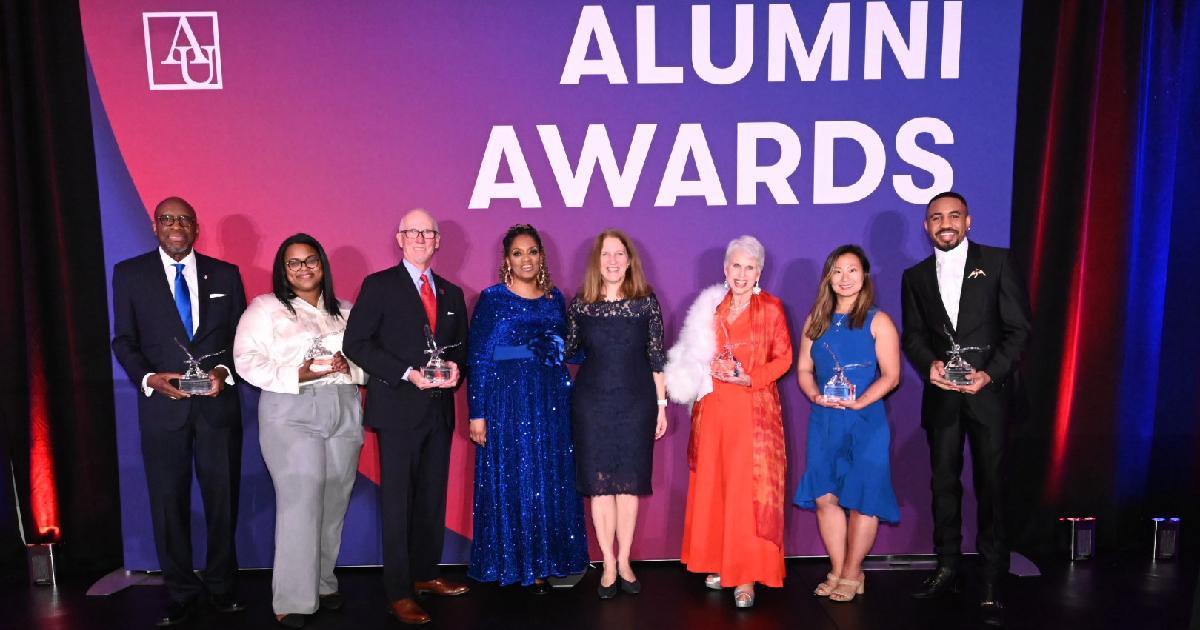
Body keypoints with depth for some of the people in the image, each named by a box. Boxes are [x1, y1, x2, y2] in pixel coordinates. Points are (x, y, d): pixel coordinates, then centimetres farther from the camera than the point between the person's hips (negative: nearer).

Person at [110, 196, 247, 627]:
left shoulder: (226, 274, 7)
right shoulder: (129, 274, 5)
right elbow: (124, 340, 4)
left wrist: (225, 371, -11)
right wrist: (149, 377, -13)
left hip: (218, 403, 1)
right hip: (162, 406, 0)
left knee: (222, 499, 8)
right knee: (169, 503, 6)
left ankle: (221, 586, 25)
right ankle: (181, 592, 20)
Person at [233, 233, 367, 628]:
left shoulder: (345, 311, 16)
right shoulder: (265, 308, 3)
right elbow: (247, 362, -7)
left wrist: (349, 366, -9)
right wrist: (297, 375, -18)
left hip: (345, 413, 4)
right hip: (291, 414, -4)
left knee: (334, 503, 7)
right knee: (300, 503, -9)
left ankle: (322, 584, 22)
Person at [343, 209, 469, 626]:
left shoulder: (452, 293, 14)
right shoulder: (379, 285, -1)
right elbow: (355, 343, -9)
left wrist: (455, 367, -6)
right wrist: (407, 373, -17)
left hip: (439, 409, 5)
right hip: (398, 408, -5)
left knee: (432, 499, 12)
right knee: (398, 502, 0)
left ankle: (424, 574, 27)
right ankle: (399, 592, 9)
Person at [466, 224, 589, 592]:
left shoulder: (555, 298, 10)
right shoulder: (492, 298, -3)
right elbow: (478, 359, -6)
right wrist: (477, 413, -9)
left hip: (552, 401, 4)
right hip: (506, 402, -4)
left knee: (550, 482, 7)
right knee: (509, 482, 2)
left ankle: (542, 563, 19)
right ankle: (511, 562, 16)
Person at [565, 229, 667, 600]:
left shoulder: (646, 301, -1)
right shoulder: (580, 304, 0)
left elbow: (656, 357, 2)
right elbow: (570, 351, 11)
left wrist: (661, 405, 2)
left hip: (636, 402, 0)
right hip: (592, 403, 0)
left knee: (629, 483, 6)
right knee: (599, 483, 4)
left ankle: (624, 561, 20)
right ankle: (608, 564, 16)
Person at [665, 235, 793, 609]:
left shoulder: (771, 308, -2)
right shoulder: (710, 307, 10)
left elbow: (783, 357, -3)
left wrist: (749, 378, -15)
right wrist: (706, 373, -3)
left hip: (754, 410, -4)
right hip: (714, 409, 4)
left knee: (750, 490, -4)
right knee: (713, 486, 7)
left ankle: (747, 574, 2)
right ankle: (720, 563, 20)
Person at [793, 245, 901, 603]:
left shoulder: (878, 322, -1)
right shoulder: (816, 320, 11)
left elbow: (891, 376, -6)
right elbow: (804, 368, 11)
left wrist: (857, 402, -18)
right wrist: (816, 396, -8)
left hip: (866, 421, -4)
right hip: (824, 421, 4)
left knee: (862, 499, 1)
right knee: (825, 496, 4)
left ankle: (852, 573, 16)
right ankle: (837, 571, 19)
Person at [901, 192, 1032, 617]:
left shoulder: (996, 262, 2)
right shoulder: (916, 276, 11)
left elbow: (1018, 327, -2)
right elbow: (912, 336, 9)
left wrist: (989, 373, -15)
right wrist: (930, 364, -12)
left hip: (988, 390, -3)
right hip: (940, 394, 3)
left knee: (990, 482, 1)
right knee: (944, 481, 9)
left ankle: (993, 577, 11)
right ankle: (947, 568, 20)